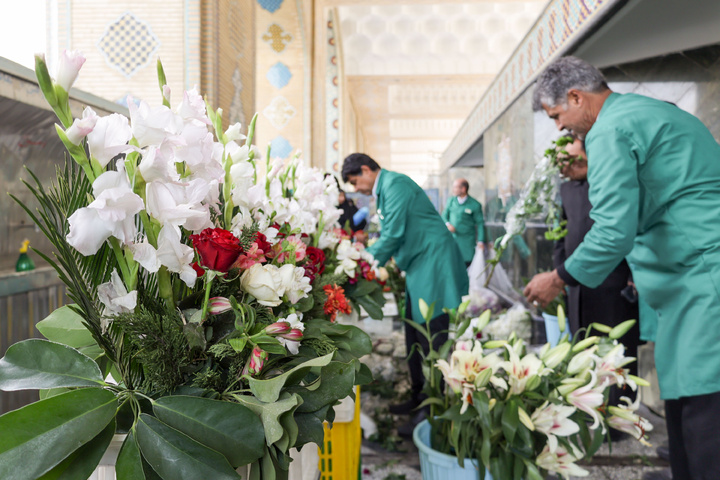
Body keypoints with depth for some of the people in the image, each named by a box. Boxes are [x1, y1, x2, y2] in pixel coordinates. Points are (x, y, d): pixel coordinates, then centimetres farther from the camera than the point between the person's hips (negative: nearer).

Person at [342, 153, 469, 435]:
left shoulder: (395, 184, -13)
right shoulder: (384, 189, 17)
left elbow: (393, 236, -19)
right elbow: (388, 235, 22)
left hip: (434, 264, -10)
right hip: (418, 268, 11)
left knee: (432, 341, -7)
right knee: (414, 339, 14)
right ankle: (418, 398, 26)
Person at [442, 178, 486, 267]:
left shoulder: (475, 205, -5)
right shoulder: (451, 201, 6)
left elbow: (480, 223, -1)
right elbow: (444, 215, 13)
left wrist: (480, 241, -7)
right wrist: (448, 224, -9)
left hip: (467, 242, -3)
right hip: (451, 238, 3)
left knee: (467, 263, -1)